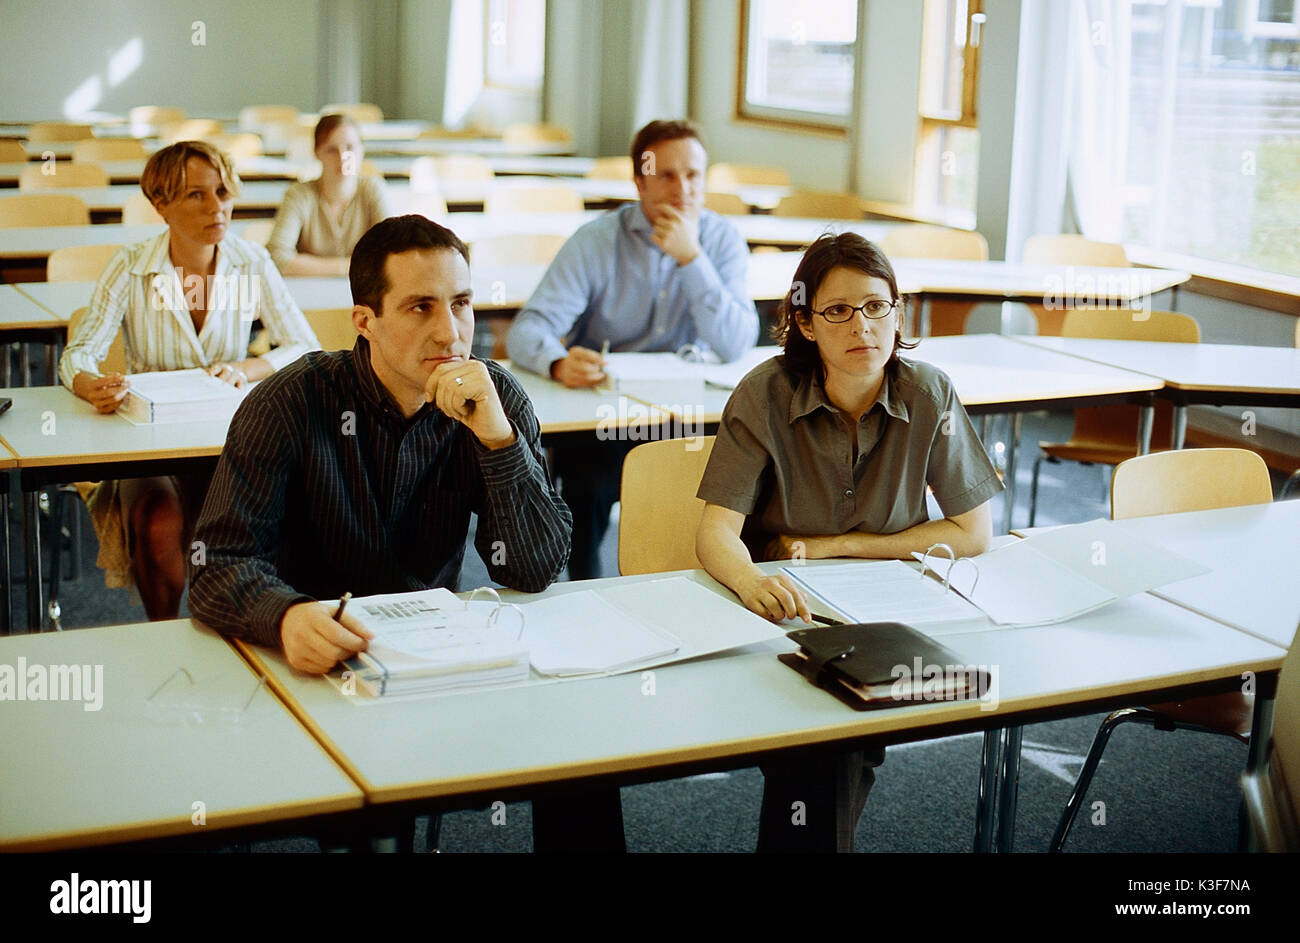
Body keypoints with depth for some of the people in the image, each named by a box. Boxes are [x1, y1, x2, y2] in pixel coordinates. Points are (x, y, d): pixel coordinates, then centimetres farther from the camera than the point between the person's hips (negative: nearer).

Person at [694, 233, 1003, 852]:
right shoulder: (765, 396, -11)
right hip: (783, 610, -1)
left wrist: (835, 546, -9)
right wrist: (750, 579, -43)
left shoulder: (930, 396, -7)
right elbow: (716, 531, -18)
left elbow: (973, 533, -4)